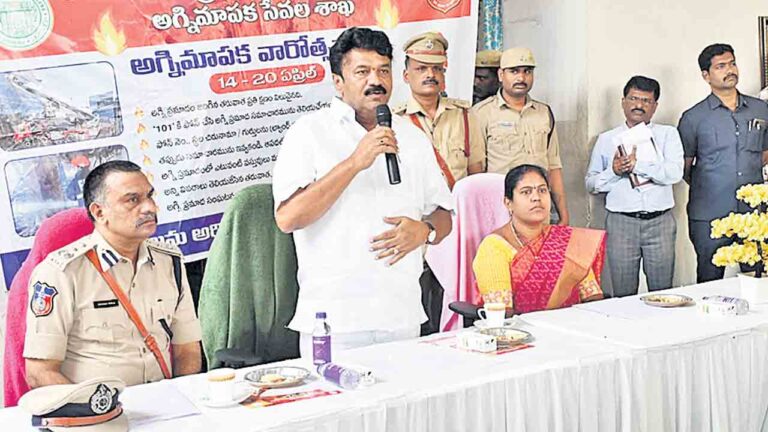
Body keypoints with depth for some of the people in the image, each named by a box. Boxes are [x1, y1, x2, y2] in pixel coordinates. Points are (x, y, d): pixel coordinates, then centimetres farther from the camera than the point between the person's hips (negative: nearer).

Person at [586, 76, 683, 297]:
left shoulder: (667, 134, 9)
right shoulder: (607, 139, 12)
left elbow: (675, 173, -7)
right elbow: (591, 183, 10)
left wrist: (637, 164, -12)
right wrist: (613, 171, -8)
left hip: (659, 222, 0)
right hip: (621, 222, 0)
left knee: (663, 294, 3)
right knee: (623, 296, 2)